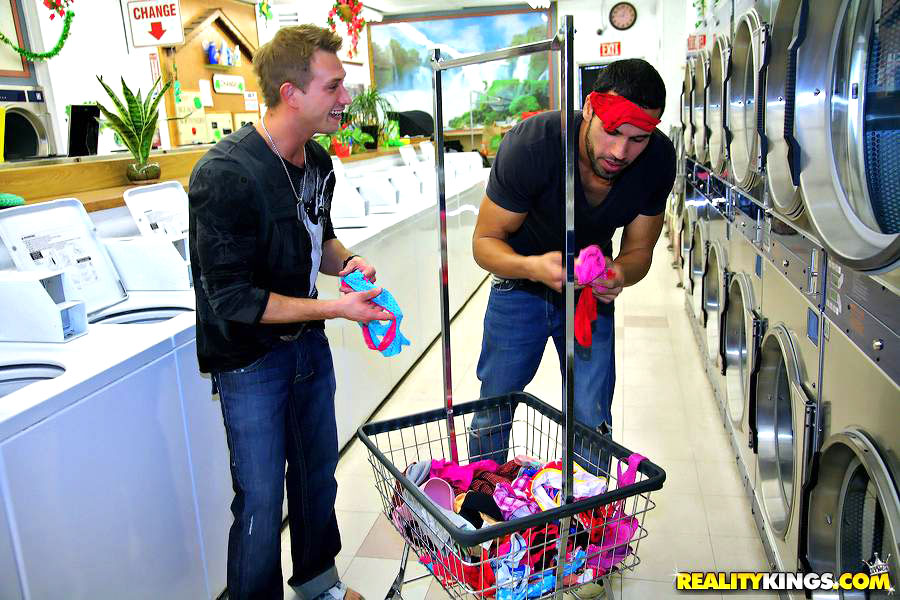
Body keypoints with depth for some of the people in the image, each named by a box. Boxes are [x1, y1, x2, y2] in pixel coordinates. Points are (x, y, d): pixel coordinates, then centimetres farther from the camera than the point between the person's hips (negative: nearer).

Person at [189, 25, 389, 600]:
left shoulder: (318, 161, 1)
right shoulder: (225, 175, -24)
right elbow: (232, 299, -23)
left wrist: (346, 261, -4)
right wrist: (334, 308, -25)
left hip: (309, 343, 8)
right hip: (250, 356, -7)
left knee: (319, 471, 21)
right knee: (261, 499, 4)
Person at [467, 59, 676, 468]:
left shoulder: (659, 159, -20)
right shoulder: (529, 144, -31)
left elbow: (639, 250, -7)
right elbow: (485, 241, -22)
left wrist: (620, 274, -31)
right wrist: (533, 266, -44)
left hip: (592, 293, 2)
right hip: (521, 284, -2)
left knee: (592, 423, 3)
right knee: (492, 414, 6)